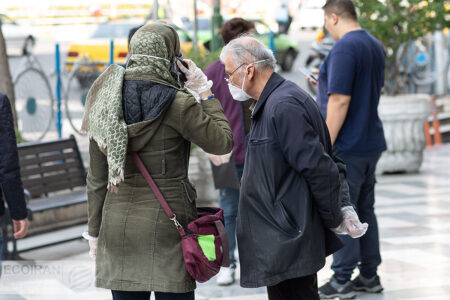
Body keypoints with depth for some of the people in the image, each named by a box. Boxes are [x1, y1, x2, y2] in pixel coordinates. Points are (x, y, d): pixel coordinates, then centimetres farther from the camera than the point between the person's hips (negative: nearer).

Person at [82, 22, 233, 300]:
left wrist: (95, 231, 15)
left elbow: (97, 178, 8)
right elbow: (223, 142, -2)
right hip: (167, 222, -5)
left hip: (117, 223, 5)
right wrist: (205, 92, 4)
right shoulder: (176, 103, -13)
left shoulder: (106, 102, 4)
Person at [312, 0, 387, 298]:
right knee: (365, 210, 14)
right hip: (371, 142, 9)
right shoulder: (375, 46, 11)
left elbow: (340, 100, -22)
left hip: (347, 147, -9)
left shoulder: (344, 48, -18)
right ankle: (369, 276, 18)